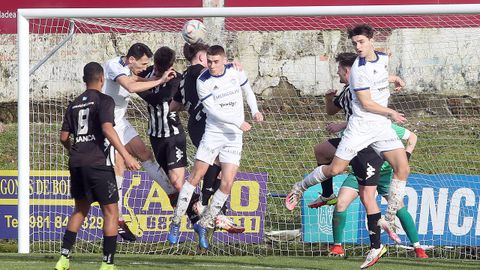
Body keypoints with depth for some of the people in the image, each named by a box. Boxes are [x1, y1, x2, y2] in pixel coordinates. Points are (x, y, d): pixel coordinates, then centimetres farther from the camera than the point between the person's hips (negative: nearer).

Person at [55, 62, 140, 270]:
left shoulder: (74, 104, 14)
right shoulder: (104, 101, -4)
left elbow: (64, 137, 15)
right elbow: (107, 128, -18)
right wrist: (126, 156, -20)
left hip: (76, 164, 6)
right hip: (98, 163, -6)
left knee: (81, 209, 19)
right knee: (111, 211, 0)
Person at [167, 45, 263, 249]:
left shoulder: (235, 71, 0)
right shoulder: (203, 81, -10)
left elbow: (247, 89, 20)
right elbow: (212, 110, -15)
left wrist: (254, 111, 7)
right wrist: (238, 122, -21)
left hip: (234, 136, 2)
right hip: (213, 133, -2)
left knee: (227, 183, -7)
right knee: (195, 177, -8)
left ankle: (203, 225, 4)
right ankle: (176, 223, 0)